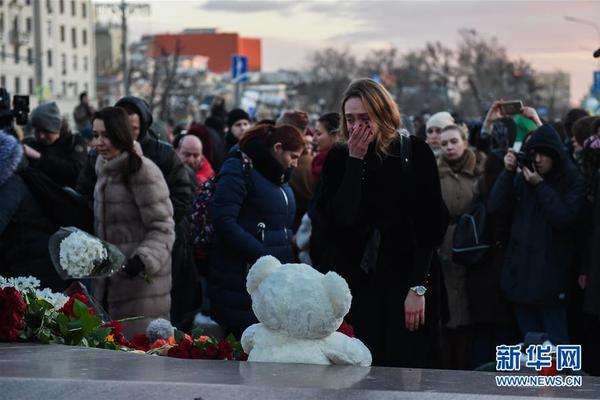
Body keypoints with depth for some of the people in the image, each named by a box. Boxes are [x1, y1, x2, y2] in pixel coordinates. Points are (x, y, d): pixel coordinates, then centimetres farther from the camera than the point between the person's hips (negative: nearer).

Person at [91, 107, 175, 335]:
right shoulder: (104, 169, 15)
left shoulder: (143, 171, -12)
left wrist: (143, 259, -25)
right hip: (110, 280, 8)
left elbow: (162, 227, -13)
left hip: (141, 280, -8)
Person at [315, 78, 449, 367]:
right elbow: (335, 220, -11)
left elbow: (431, 224, -3)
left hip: (400, 282, -1)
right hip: (351, 283, 1)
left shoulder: (415, 153, -1)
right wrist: (355, 161, -12)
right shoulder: (338, 157, 4)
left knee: (402, 366, -3)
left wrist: (418, 287, -9)